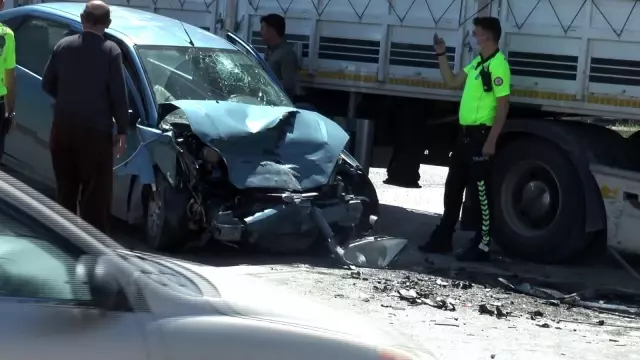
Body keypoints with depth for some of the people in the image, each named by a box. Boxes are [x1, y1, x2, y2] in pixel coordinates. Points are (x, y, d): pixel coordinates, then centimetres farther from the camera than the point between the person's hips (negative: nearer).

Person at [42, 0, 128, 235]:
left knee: (65, 189, 16)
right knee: (96, 192, -1)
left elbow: (47, 84, 9)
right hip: (95, 129, -5)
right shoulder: (111, 51, -9)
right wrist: (122, 130, -4)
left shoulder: (63, 46, 3)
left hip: (63, 126, 5)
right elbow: (118, 93, -10)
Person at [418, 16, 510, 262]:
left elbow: (503, 106, -19)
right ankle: (443, 239, 24)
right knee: (453, 187, 15)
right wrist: (441, 55, 15)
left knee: (479, 192, -4)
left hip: (480, 135, -10)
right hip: (465, 133, 10)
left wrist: (491, 140, -22)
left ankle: (481, 246, 3)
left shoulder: (498, 65, -16)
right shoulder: (477, 63, 14)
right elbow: (452, 82, 25)